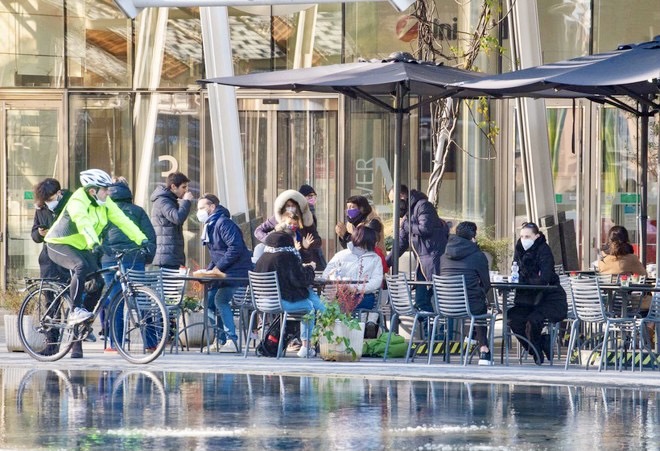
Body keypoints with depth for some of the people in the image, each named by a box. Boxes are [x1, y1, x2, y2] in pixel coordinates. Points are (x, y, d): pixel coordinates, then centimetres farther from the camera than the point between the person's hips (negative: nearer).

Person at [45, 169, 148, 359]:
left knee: (98, 283, -4)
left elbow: (123, 221, -9)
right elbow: (83, 223, -40)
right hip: (60, 244, -8)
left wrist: (142, 240, -20)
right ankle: (75, 311, -26)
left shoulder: (105, 204, -2)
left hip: (82, 248, 8)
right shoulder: (77, 202, -23)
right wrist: (94, 243, -56)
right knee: (82, 267, -36)